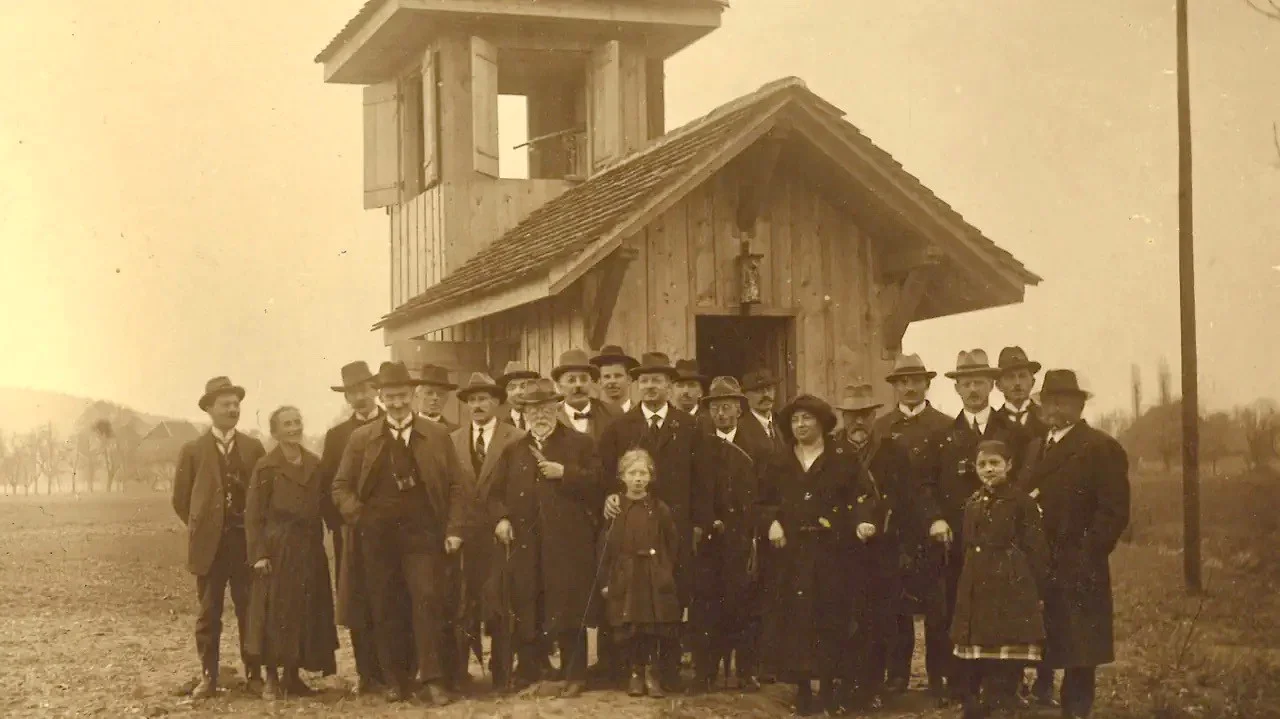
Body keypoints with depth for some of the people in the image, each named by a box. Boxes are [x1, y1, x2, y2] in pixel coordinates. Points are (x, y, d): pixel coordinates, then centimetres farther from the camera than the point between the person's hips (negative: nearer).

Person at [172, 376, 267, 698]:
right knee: (208, 614, 3)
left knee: (250, 611, 3)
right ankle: (208, 677, 9)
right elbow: (181, 499, 6)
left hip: (247, 541, 1)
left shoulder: (254, 448, 6)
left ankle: (254, 675, 9)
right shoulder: (193, 450, 2)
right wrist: (202, 526, 6)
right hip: (209, 543, -1)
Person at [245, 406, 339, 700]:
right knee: (275, 613, -2)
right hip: (277, 548, -5)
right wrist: (259, 553, -13)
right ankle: (272, 678, 6)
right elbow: (253, 514, -6)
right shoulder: (266, 467, -5)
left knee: (307, 612, 6)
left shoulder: (315, 464, 8)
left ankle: (293, 676, 15)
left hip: (309, 548, 5)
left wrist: (317, 540, 4)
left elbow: (322, 507, 12)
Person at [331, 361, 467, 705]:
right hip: (377, 537, 2)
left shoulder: (437, 435, 6)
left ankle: (432, 679, -6)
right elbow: (341, 486, 9)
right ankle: (395, 680, 13)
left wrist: (454, 530, -4)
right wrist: (359, 517, -8)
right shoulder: (361, 438, 8)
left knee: (428, 602, -9)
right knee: (385, 610, 4)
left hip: (423, 534, -1)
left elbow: (455, 487, 5)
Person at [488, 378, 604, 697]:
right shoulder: (513, 450, 19)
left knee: (568, 610, -4)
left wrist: (564, 473, -12)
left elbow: (597, 482, -2)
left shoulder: (580, 444, 9)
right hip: (525, 544, 3)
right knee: (526, 611, 3)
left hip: (568, 543, -3)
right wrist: (500, 518, -1)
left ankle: (574, 676, 4)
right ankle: (529, 675, 12)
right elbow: (496, 492, 17)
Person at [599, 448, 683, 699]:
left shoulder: (660, 509, 2)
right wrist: (606, 580, -2)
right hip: (624, 578, 0)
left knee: (656, 626, -2)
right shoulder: (615, 509, 2)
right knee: (628, 628, 1)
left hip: (655, 578, 0)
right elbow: (606, 546, 2)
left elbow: (673, 545, 5)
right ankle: (635, 674, 16)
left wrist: (666, 574, -1)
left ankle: (652, 674, 12)